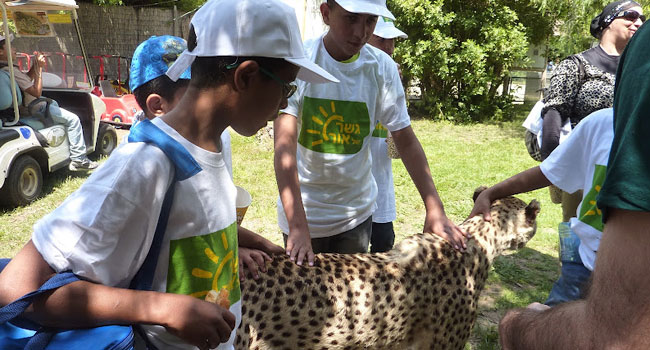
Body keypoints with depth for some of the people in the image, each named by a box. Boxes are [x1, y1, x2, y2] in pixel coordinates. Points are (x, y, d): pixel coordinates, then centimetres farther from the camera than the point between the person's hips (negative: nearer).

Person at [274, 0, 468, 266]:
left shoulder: (382, 68, -8)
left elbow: (406, 140, -4)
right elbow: (285, 144, -25)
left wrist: (435, 209, -12)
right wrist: (297, 227, -33)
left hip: (357, 211, 2)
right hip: (302, 210, -2)